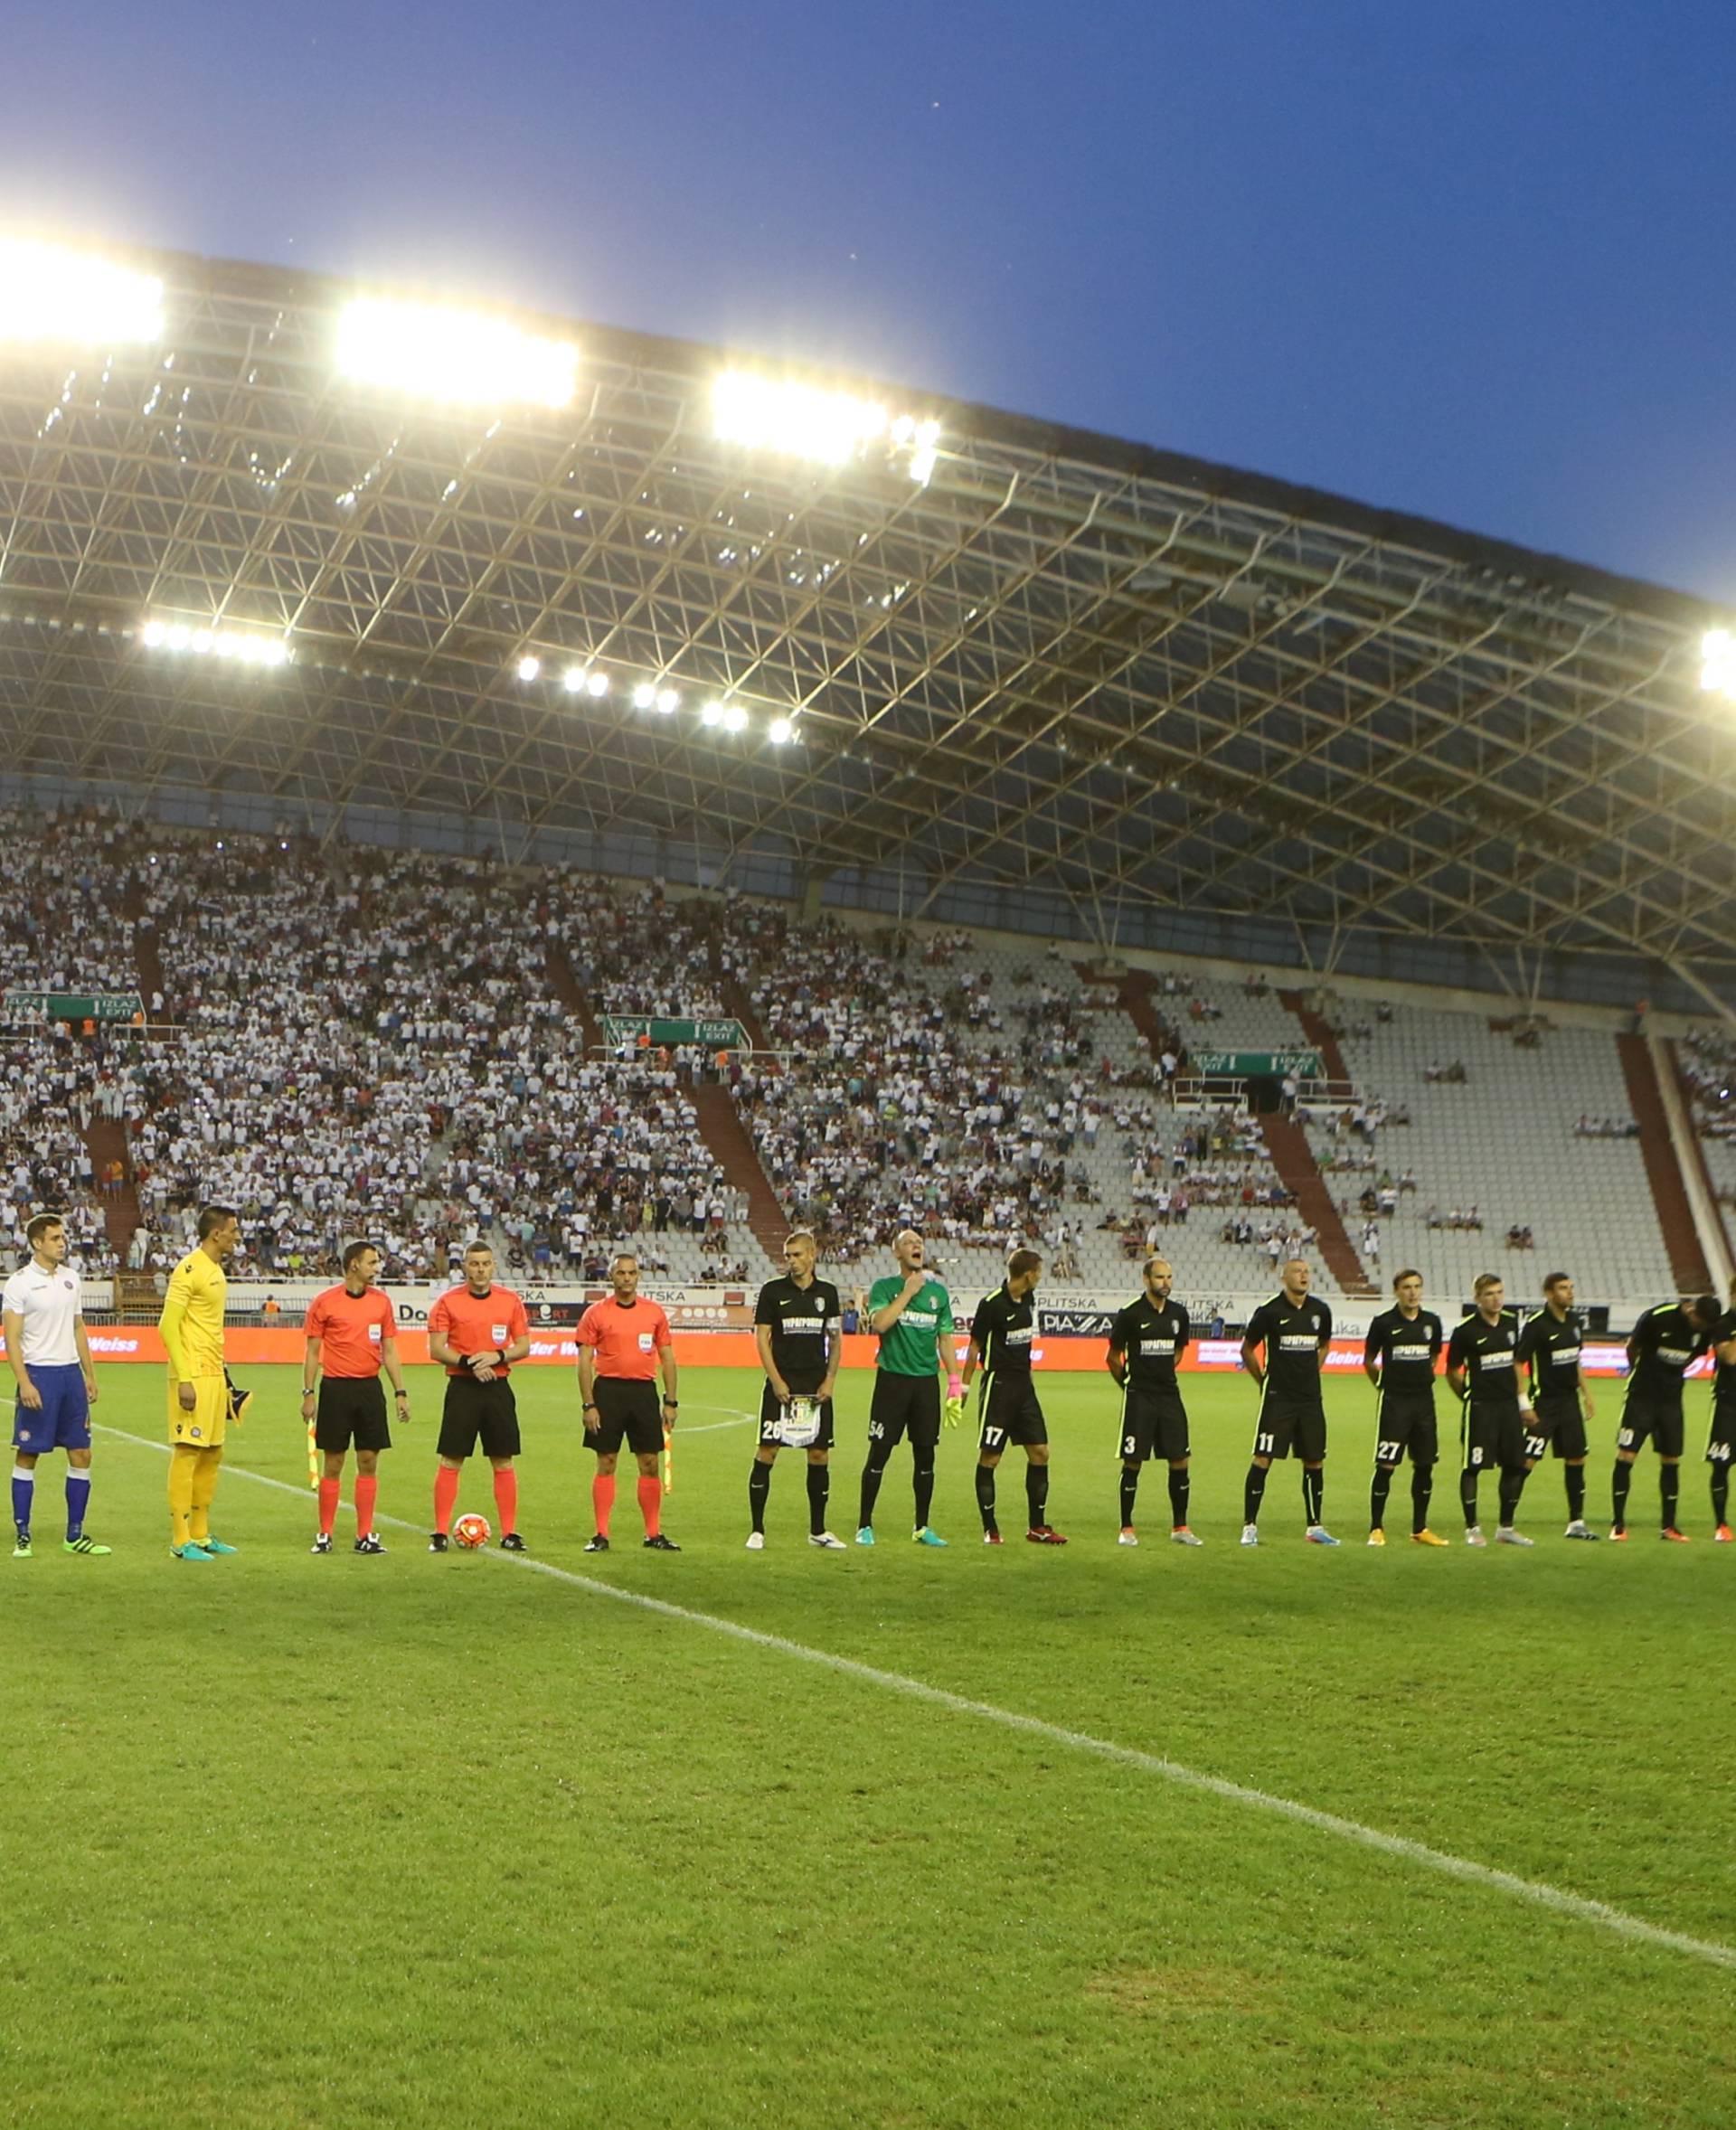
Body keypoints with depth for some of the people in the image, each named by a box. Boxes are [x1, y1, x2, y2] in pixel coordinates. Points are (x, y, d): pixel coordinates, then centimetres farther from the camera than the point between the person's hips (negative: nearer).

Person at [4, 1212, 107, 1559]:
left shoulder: (70, 1278, 12)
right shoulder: (20, 1282, -7)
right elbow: (11, 1338, -10)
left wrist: (89, 1375, 15)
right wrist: (24, 1383, -18)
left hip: (71, 1372, 6)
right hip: (38, 1374, -6)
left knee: (81, 1454, 5)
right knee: (27, 1455, 0)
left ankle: (75, 1534, 13)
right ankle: (21, 1535, 8)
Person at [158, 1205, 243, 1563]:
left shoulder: (216, 1271, 16)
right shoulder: (189, 1270, -12)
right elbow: (167, 1325, -17)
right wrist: (184, 1379, -21)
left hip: (214, 1375, 9)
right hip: (193, 1377, -9)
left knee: (212, 1455, 12)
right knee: (187, 1453, -6)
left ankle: (201, 1534, 20)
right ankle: (181, 1540, -2)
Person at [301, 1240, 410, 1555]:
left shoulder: (382, 1301, 8)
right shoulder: (324, 1302, -2)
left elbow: (389, 1350, 11)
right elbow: (312, 1352, 1)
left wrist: (400, 1392, 5)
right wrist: (309, 1393, -4)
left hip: (370, 1388, 3)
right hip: (335, 1388, -3)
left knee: (369, 1462, 2)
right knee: (333, 1463, 1)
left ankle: (366, 1535, 8)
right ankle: (325, 1534, 10)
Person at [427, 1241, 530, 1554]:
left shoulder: (510, 1301, 6)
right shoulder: (448, 1301, 0)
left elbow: (524, 1347, 7)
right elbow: (436, 1350, -4)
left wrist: (498, 1357, -11)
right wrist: (467, 1362, -17)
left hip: (498, 1387, 2)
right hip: (462, 1387, -2)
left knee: (504, 1461, 4)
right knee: (450, 1460, -2)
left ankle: (510, 1532, 10)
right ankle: (441, 1533, 5)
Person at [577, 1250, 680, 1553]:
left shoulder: (655, 1312, 7)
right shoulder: (596, 1313, 0)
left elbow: (667, 1358, 10)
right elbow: (584, 1361, -1)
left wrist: (671, 1402, 5)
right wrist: (588, 1405, -7)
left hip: (644, 1391, 2)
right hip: (608, 1390, -2)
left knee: (650, 1463, 3)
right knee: (606, 1463, 1)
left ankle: (654, 1534, 11)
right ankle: (601, 1535, 7)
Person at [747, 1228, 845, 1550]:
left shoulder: (827, 1292, 8)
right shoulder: (773, 1291, -1)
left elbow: (835, 1339, 13)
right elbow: (762, 1338, -2)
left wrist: (829, 1380, 2)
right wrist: (776, 1381, -10)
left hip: (816, 1385, 3)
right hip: (781, 1384, -3)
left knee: (819, 1455, 4)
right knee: (766, 1452, -6)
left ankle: (818, 1531, 15)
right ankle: (757, 1530, 2)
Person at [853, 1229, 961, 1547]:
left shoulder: (937, 1291, 11)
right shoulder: (883, 1287, 0)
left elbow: (945, 1338, 15)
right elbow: (878, 1324, -17)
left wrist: (955, 1382, 9)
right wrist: (908, 1292, -14)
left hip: (927, 1380, 4)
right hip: (892, 1378, -4)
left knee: (925, 1455, 6)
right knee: (879, 1454, -2)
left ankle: (922, 1527, 17)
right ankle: (865, 1526, 8)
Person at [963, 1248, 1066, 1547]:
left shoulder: (1027, 1300, 8)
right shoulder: (991, 1304, -13)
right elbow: (974, 1347, -8)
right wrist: (964, 1387, -6)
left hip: (1024, 1385, 7)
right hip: (997, 1385, -7)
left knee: (1039, 1452, 5)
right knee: (989, 1457, -3)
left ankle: (1037, 1527, 12)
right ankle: (989, 1528, 6)